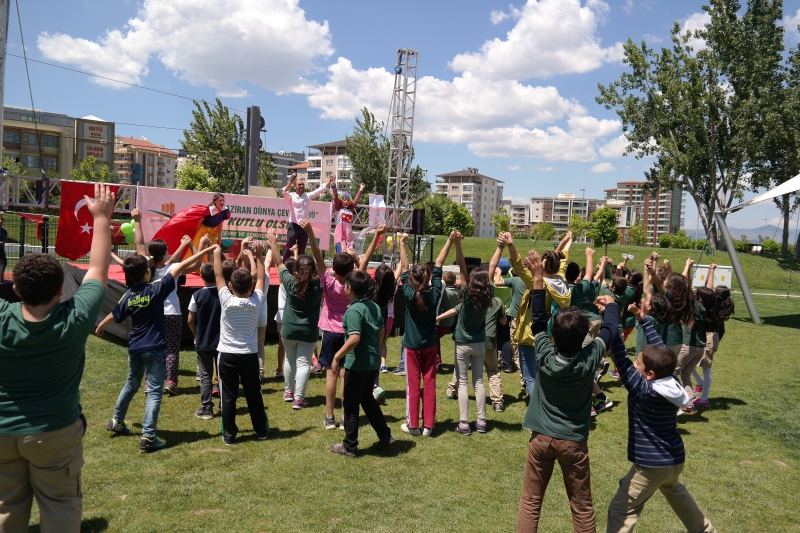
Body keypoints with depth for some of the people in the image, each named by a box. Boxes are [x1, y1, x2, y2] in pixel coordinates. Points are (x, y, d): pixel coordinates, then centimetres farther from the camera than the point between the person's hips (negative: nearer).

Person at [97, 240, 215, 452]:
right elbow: (182, 267, -13)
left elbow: (113, 316, 17)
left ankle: (117, 422, 41)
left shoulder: (128, 295, 1)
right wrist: (206, 250, -11)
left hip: (134, 347, 6)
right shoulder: (157, 288, -15)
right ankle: (148, 437, -6)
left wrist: (99, 328, 38)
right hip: (154, 348, -6)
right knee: (154, 391, -2)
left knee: (131, 384, 26)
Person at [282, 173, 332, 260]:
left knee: (301, 250, 10)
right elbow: (284, 192, -22)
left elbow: (321, 189, 6)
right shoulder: (291, 196, -1)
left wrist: (329, 180, -4)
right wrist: (291, 181, -33)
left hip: (304, 227, 4)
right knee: (289, 248, -1)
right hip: (293, 226, -3)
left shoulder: (308, 196, 8)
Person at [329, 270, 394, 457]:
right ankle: (385, 435, 26)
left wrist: (337, 356, -21)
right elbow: (381, 332, 13)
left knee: (350, 405, 6)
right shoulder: (374, 306, 6)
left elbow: (355, 338, -29)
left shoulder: (354, 310, -19)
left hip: (357, 364, -8)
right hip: (373, 362, 8)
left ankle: (350, 447, 17)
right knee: (367, 399, 24)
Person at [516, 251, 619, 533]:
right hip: (574, 441, 0)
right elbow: (610, 328, -1)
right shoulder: (590, 358, -16)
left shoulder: (544, 356, -16)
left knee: (530, 503, 11)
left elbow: (538, 320, -4)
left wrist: (537, 278, -4)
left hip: (541, 437, 0)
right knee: (582, 507, 14)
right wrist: (610, 303, 19)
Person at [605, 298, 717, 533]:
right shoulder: (671, 381, -9)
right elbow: (661, 350, 3)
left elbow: (620, 358, -32)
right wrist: (644, 320, 7)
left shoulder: (643, 390, -26)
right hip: (675, 459, 8)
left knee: (621, 510, 0)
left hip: (652, 464, -8)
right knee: (675, 492, 37)